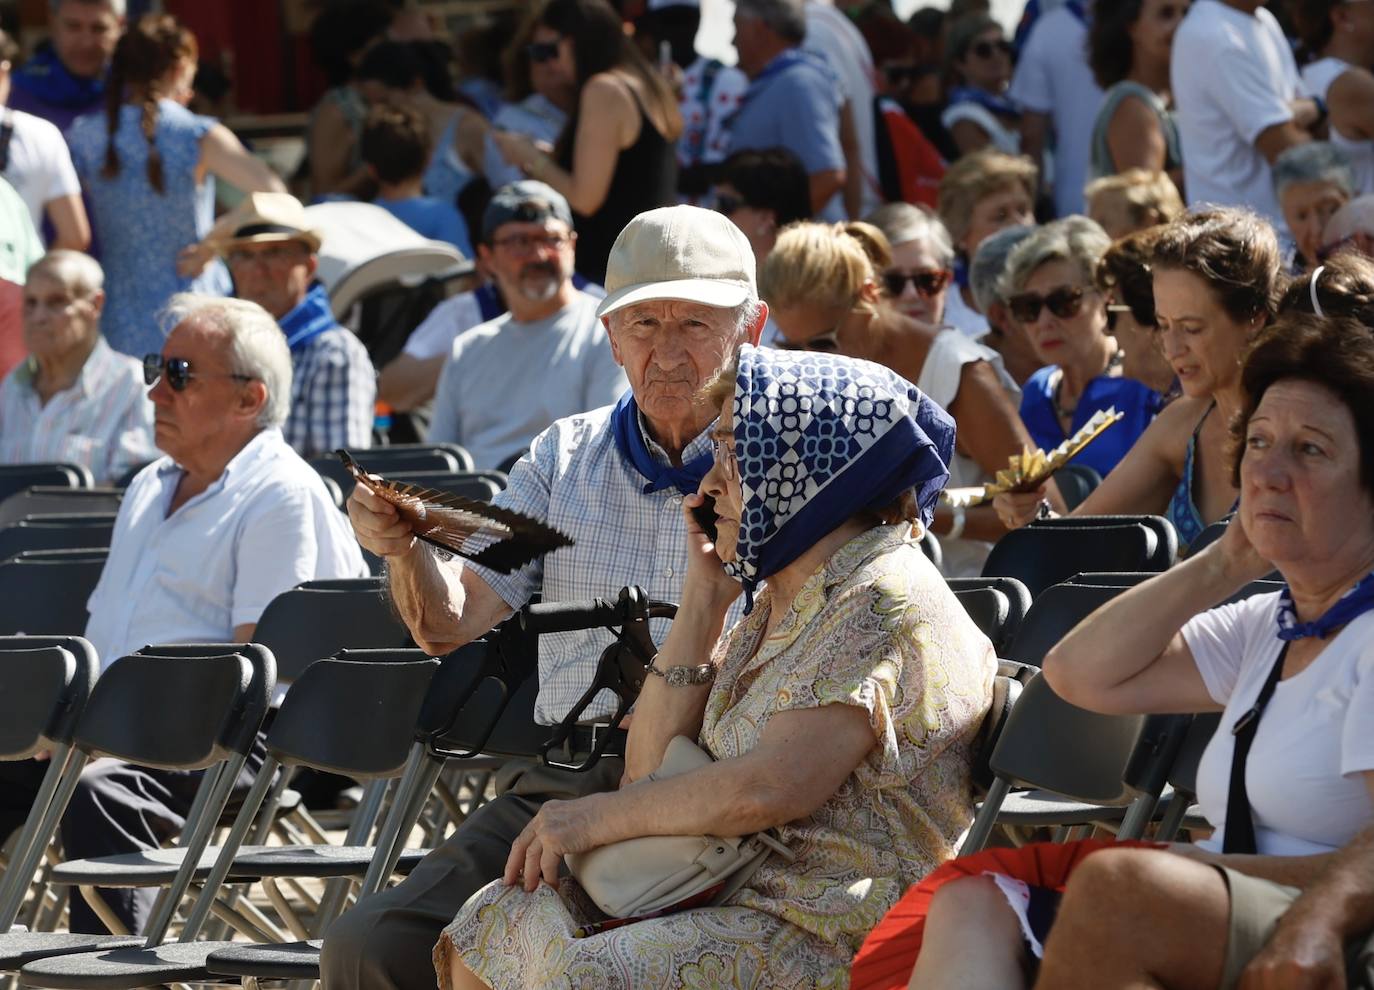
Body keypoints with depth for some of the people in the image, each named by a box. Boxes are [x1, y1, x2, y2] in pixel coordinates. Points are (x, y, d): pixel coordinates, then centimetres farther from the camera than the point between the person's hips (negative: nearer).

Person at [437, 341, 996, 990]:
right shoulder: (780, 605, 17)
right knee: (492, 924, 5)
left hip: (841, 936, -10)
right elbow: (652, 771, 13)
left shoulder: (884, 606, -14)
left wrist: (598, 816, -11)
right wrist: (703, 597, 7)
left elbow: (770, 786, -24)